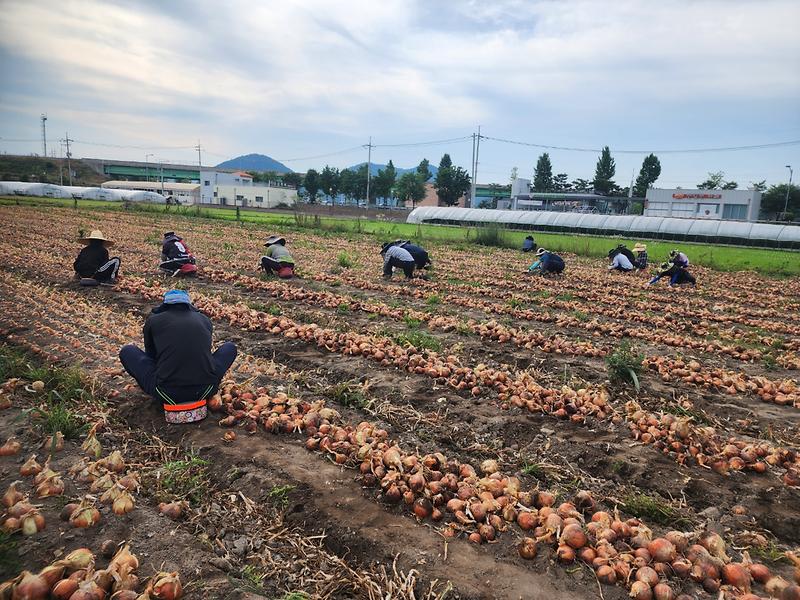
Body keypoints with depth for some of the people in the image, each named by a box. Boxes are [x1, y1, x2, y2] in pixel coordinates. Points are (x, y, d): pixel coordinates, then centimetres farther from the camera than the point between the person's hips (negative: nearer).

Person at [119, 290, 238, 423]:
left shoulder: (153, 320, 11)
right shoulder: (204, 319, 15)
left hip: (166, 393, -1)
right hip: (204, 390, 2)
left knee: (126, 351, 22)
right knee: (230, 348, 28)